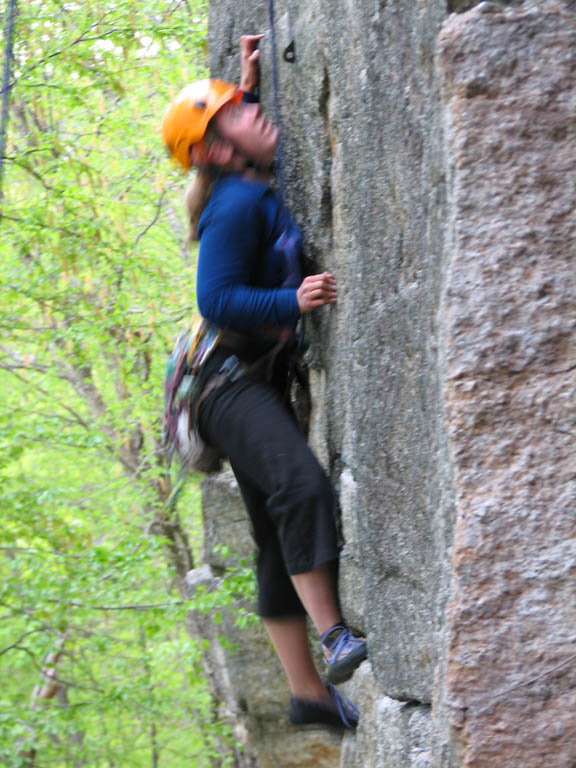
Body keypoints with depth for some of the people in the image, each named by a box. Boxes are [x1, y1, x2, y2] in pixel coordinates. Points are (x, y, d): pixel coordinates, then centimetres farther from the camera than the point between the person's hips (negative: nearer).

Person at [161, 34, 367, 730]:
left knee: (281, 540, 8)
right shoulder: (236, 205, -15)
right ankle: (333, 636, -38)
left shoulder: (253, 191, 13)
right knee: (300, 485, -33)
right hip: (235, 381, -10)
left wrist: (246, 81, 28)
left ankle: (308, 691, 10)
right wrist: (293, 301, -33)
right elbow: (217, 298, -23)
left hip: (263, 383, 10)